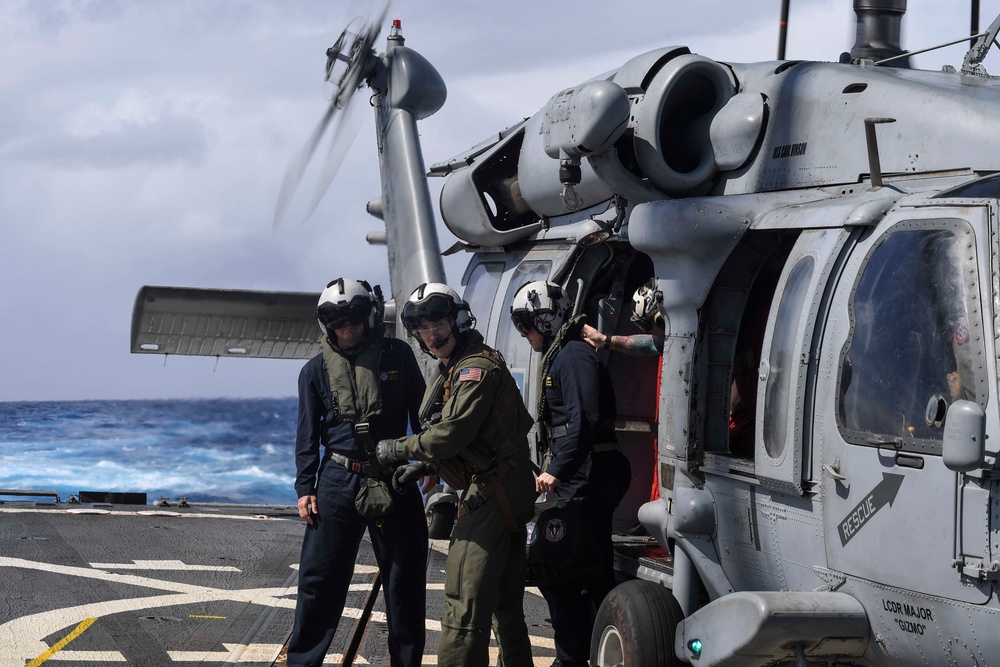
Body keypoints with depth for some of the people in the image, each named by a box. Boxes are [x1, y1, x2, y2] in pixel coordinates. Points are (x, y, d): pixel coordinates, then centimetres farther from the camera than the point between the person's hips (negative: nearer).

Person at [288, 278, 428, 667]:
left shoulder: (398, 356, 0)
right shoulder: (317, 370, 2)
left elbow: (421, 414, 7)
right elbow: (307, 434, 5)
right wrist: (305, 488, -1)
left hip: (395, 479, 0)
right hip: (338, 482, 0)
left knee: (404, 580, 7)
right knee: (320, 579, 0)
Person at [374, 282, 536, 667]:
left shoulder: (476, 369, -15)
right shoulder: (454, 369, 18)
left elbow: (452, 433, -23)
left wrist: (398, 448, -9)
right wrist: (423, 466, 11)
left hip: (490, 498, -11)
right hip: (512, 493, 11)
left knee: (464, 606, -14)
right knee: (505, 605, 20)